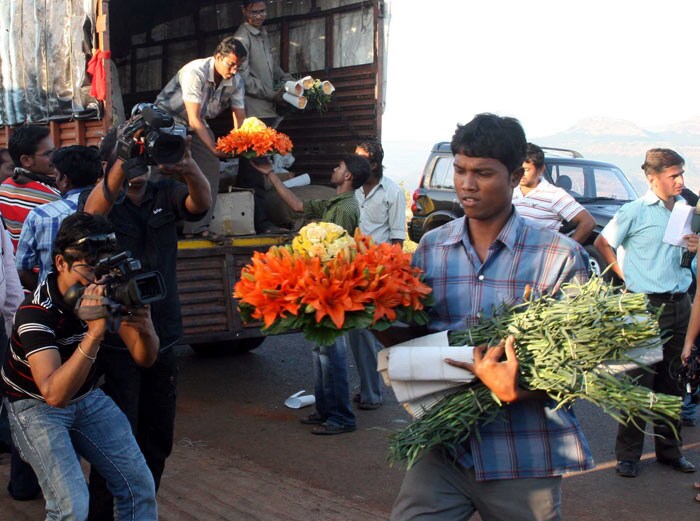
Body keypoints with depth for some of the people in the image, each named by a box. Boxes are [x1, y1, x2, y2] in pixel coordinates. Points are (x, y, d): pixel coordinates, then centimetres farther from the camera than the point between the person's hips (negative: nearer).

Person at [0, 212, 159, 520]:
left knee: (140, 485, -6)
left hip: (87, 398, 5)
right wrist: (94, 333, -49)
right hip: (36, 406, -5)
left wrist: (145, 329, -32)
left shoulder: (109, 292, -13)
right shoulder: (36, 313, -29)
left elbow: (144, 358, -8)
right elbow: (54, 394, -40)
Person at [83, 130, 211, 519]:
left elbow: (201, 203, -17)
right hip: (116, 338, -4)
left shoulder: (164, 194, 3)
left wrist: (189, 169, -40)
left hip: (163, 336, 5)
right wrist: (125, 163, -48)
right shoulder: (103, 199, -6)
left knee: (157, 439, 14)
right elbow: (95, 209, -30)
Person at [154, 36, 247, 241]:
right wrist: (214, 148, -42)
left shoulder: (236, 81, -12)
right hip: (169, 117, -6)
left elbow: (240, 118, -12)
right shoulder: (195, 72, -31)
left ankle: (198, 226, -1)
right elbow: (193, 119, -35)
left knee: (210, 168, -5)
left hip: (198, 123, 6)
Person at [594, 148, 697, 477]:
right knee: (639, 382, -1)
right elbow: (603, 243, 0)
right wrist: (625, 276, -5)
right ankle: (628, 454, 8)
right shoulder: (635, 212, -7)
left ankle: (669, 449, 23)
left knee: (671, 380, 13)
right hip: (646, 305, -5)